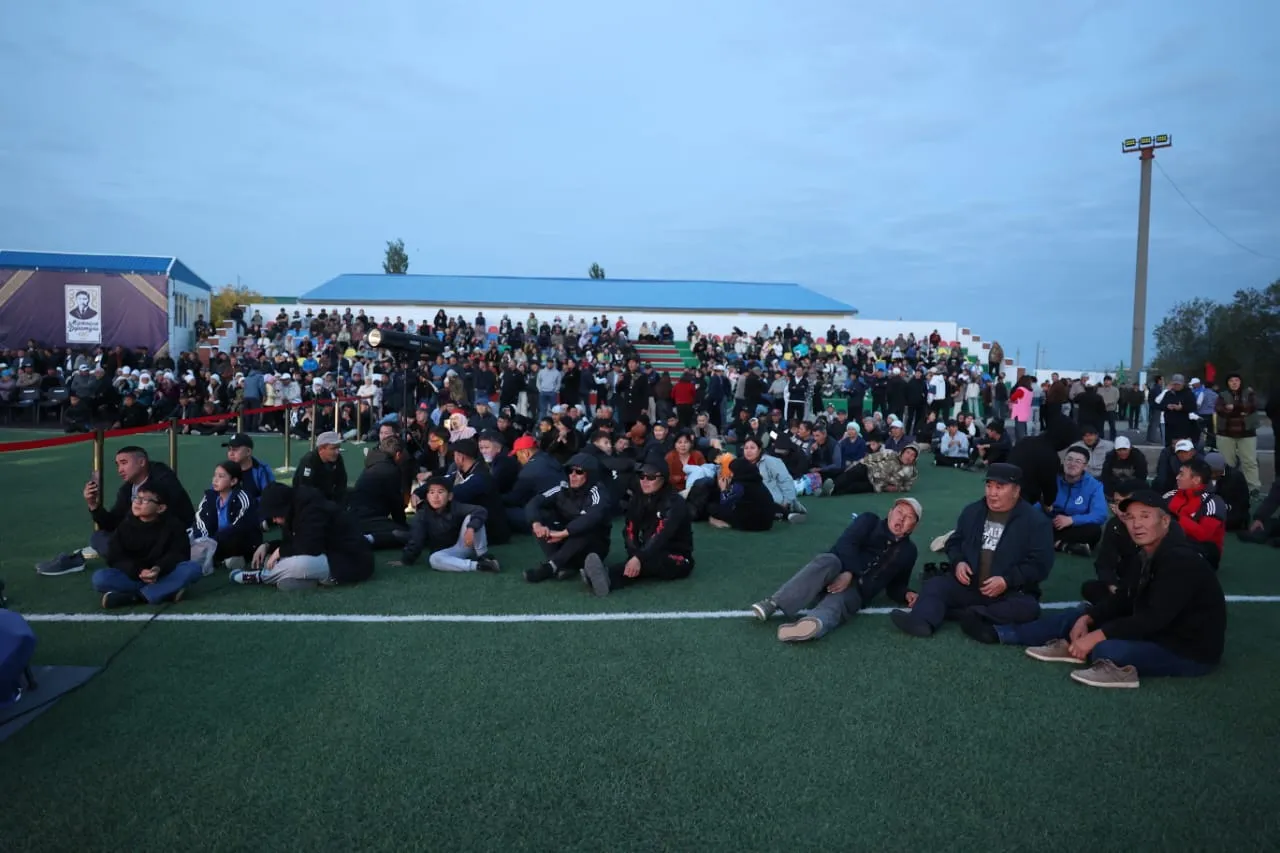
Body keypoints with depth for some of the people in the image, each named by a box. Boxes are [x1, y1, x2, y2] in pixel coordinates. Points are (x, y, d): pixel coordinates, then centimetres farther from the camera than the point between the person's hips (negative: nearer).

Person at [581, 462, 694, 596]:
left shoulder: (674, 503, -18)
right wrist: (635, 556, -23)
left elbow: (661, 536, -32)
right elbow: (630, 530, -3)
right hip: (652, 555, 6)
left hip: (677, 560, -6)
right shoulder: (638, 498, 3)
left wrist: (639, 559, -46)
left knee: (651, 559, -38)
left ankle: (607, 577, -62)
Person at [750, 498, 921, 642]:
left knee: (836, 602, -37)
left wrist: (906, 595, 2)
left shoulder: (908, 551, 21)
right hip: (837, 576, 0)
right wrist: (848, 572, -21)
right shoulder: (869, 521, 12)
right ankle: (774, 604, -50)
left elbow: (895, 585, 25)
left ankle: (813, 625, -74)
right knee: (828, 560, -37)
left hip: (856, 591, 0)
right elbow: (845, 544, -5)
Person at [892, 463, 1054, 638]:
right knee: (934, 584, -20)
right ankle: (921, 621, -48)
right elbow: (954, 542, 19)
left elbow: (1040, 564, -9)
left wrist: (1007, 581, -21)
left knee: (1028, 608, -34)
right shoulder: (972, 511, 10)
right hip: (968, 585, 3)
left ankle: (966, 613, -40)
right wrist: (958, 562, -4)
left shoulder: (1036, 521, -4)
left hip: (1010, 592, -3)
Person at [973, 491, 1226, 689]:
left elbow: (1154, 618, -31)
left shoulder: (1180, 561, -25)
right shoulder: (1149, 553, 5)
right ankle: (999, 633, 2)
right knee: (1079, 616, 6)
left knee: (1105, 651, -35)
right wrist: (1087, 619, -9)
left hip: (1189, 650, -9)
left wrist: (1096, 636, -28)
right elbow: (1123, 599, 8)